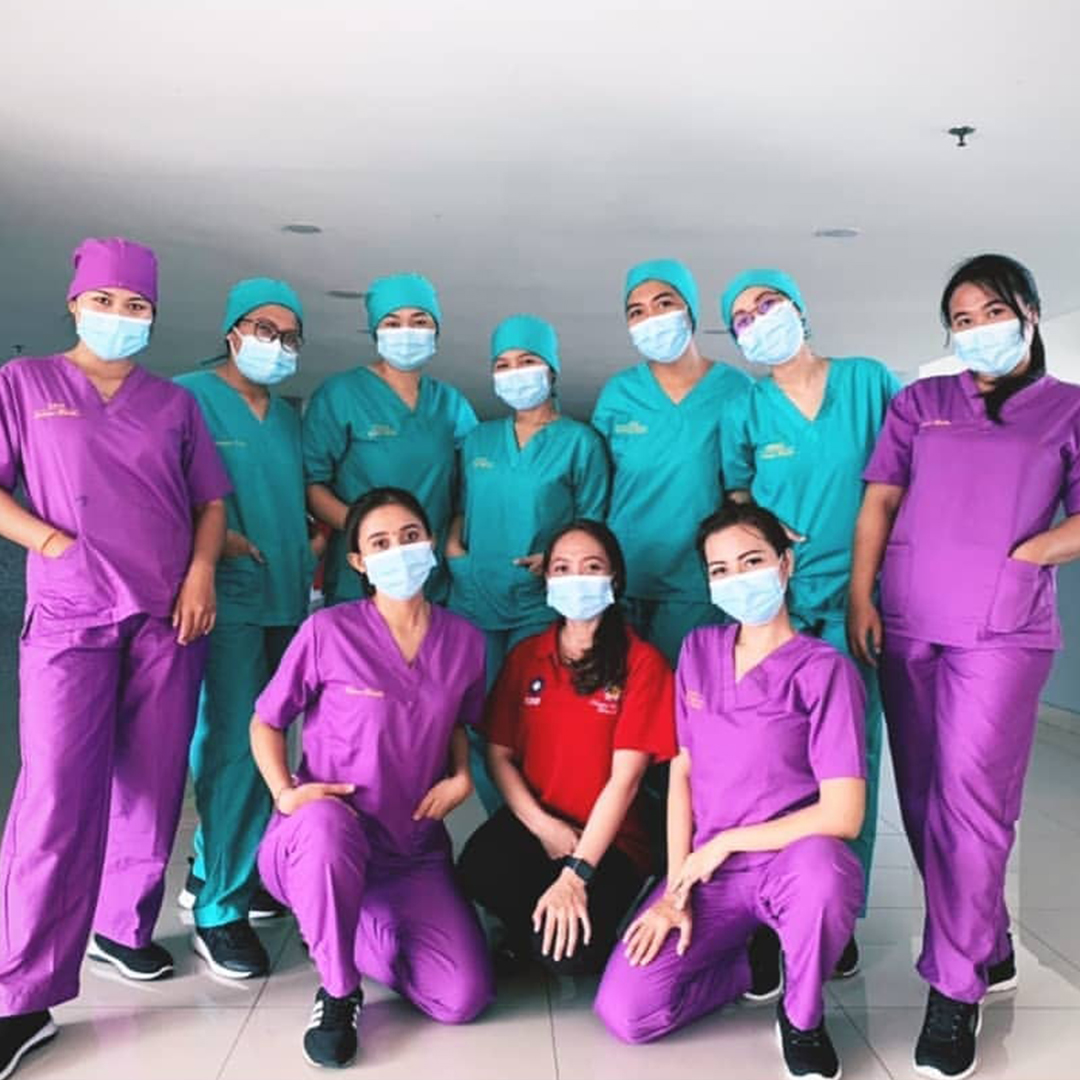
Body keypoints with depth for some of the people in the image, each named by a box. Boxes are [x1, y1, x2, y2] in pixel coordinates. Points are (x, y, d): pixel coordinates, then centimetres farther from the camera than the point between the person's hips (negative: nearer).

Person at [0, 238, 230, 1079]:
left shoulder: (175, 403, 14)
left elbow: (212, 500, 13)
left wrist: (201, 572, -2)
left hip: (168, 617, 3)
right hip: (69, 615, -3)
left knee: (153, 786, 6)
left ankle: (125, 928, 24)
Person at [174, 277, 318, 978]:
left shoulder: (290, 416, 18)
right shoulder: (189, 397, -1)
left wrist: (318, 549, 8)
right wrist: (216, 539, -17)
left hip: (290, 602, 7)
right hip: (228, 600, -7)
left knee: (263, 743, 11)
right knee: (234, 747, -8)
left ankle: (214, 874, 27)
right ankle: (219, 910, 4)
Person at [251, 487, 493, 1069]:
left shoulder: (464, 640, -1)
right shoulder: (327, 631, -12)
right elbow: (265, 722, -1)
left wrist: (462, 777, -1)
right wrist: (285, 793, -17)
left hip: (414, 848, 3)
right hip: (324, 841, -3)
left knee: (464, 999, -11)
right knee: (326, 824, -41)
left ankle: (354, 927, 19)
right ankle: (338, 993, -12)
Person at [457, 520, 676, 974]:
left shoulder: (642, 663, -8)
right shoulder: (525, 656, 6)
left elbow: (624, 779, -14)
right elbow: (499, 754, 4)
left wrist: (575, 873, -21)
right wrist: (543, 826, -13)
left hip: (608, 838, -3)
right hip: (531, 823, 3)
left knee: (565, 950, -27)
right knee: (478, 871, -30)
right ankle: (530, 928, 4)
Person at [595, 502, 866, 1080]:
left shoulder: (824, 669, -12)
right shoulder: (698, 651, 4)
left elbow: (842, 815, -19)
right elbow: (682, 774, 5)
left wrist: (726, 841, -13)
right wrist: (676, 889, -3)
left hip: (787, 864, -3)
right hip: (708, 872, 4)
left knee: (822, 868, -40)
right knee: (624, 1011, -14)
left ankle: (802, 1017, -8)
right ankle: (754, 959, 14)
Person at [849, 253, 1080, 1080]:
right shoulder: (920, 402, 14)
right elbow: (881, 498, 8)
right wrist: (860, 596, -1)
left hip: (1003, 629, -3)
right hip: (907, 622, 3)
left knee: (969, 793, -9)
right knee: (924, 797, 8)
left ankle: (955, 990, 3)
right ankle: (988, 947, 27)